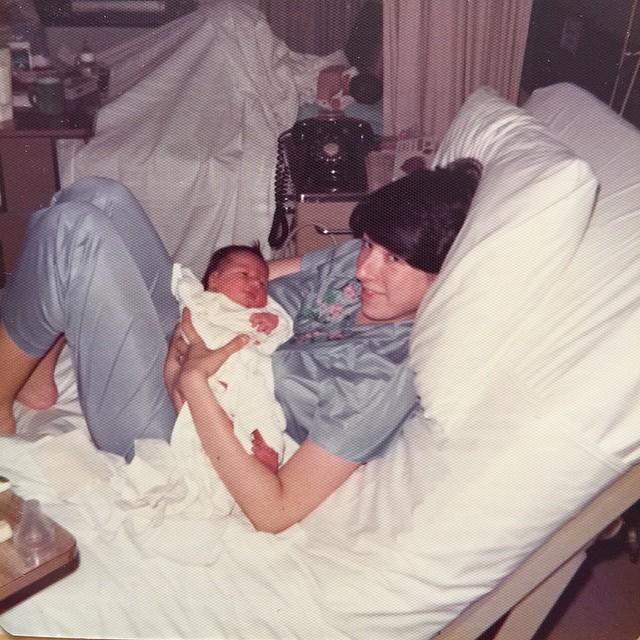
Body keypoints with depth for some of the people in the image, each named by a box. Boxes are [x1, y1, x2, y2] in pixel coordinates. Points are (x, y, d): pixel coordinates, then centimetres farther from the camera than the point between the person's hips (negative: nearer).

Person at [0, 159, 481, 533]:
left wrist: (194, 381, -28)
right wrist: (190, 325, -15)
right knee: (99, 198, 2)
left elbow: (274, 512, -28)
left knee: (73, 231, -21)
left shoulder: (387, 375, -27)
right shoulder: (358, 260, -5)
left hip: (163, 436, -8)